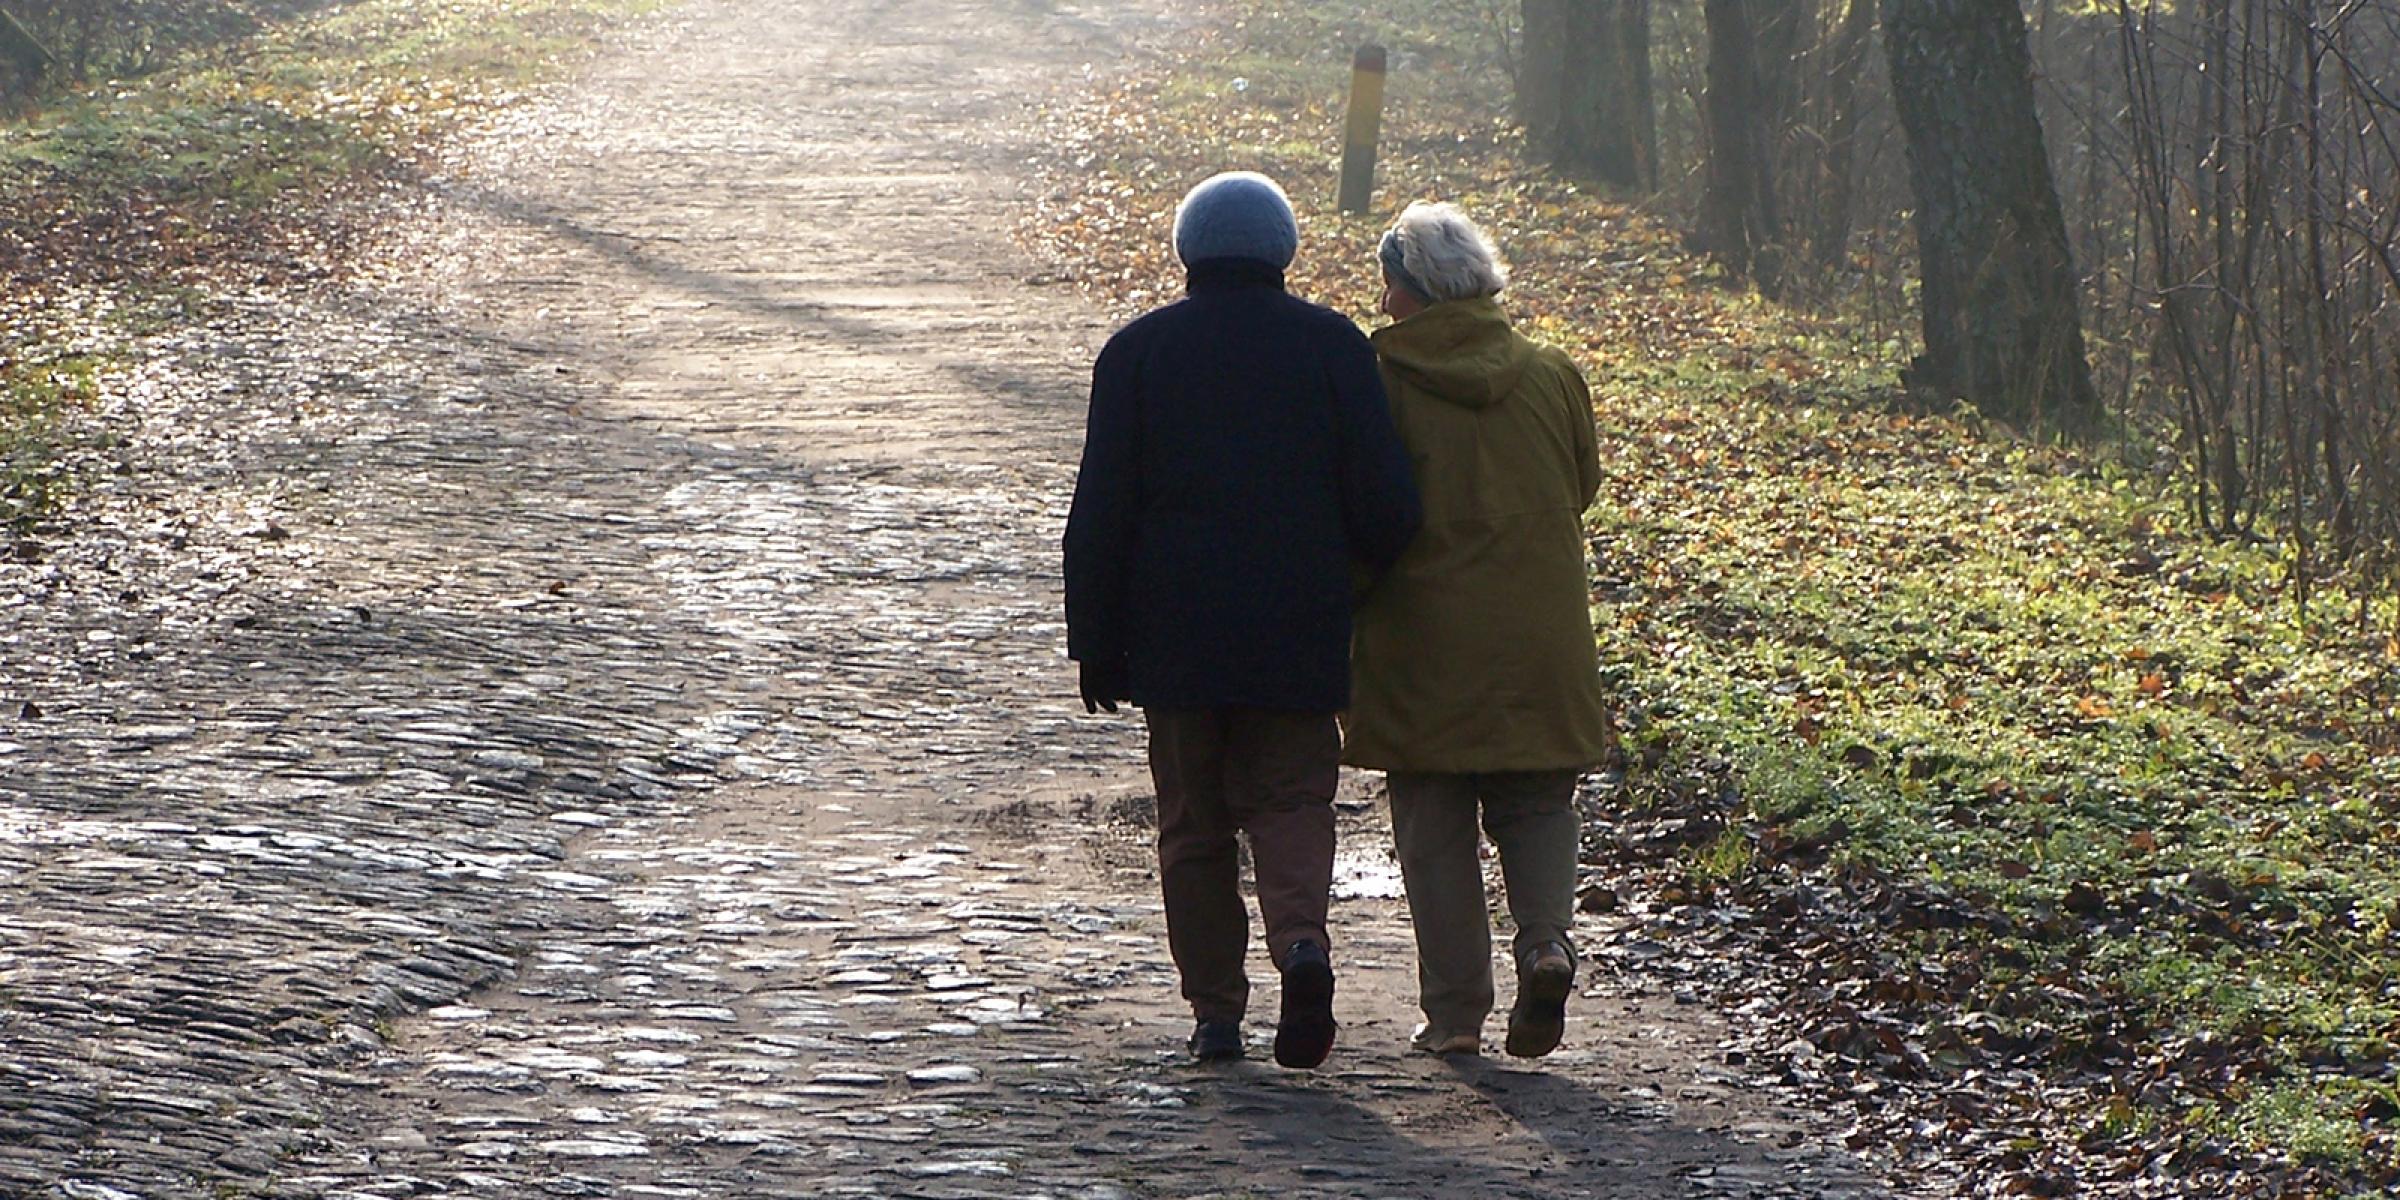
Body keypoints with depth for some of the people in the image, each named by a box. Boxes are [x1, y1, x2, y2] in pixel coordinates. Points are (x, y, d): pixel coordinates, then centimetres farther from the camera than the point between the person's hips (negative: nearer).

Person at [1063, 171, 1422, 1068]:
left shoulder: (1138, 351, 1)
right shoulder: (1334, 345, 0)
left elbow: (1101, 510, -1)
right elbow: (1384, 498, -4)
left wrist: (1094, 640, 4)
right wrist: (1378, 582, 16)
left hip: (1175, 636, 0)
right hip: (1299, 634, 0)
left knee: (1194, 822, 9)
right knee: (1290, 800, 7)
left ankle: (1216, 1013, 8)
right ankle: (1302, 943, -21)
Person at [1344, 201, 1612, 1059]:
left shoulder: (1379, 384, -10)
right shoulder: (1551, 377, 1)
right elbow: (1583, 485, 12)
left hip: (1420, 642, -2)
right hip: (1540, 636, 2)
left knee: (1434, 827, 7)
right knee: (1536, 804, 15)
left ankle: (1455, 1009, 6)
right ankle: (1546, 939, -10)